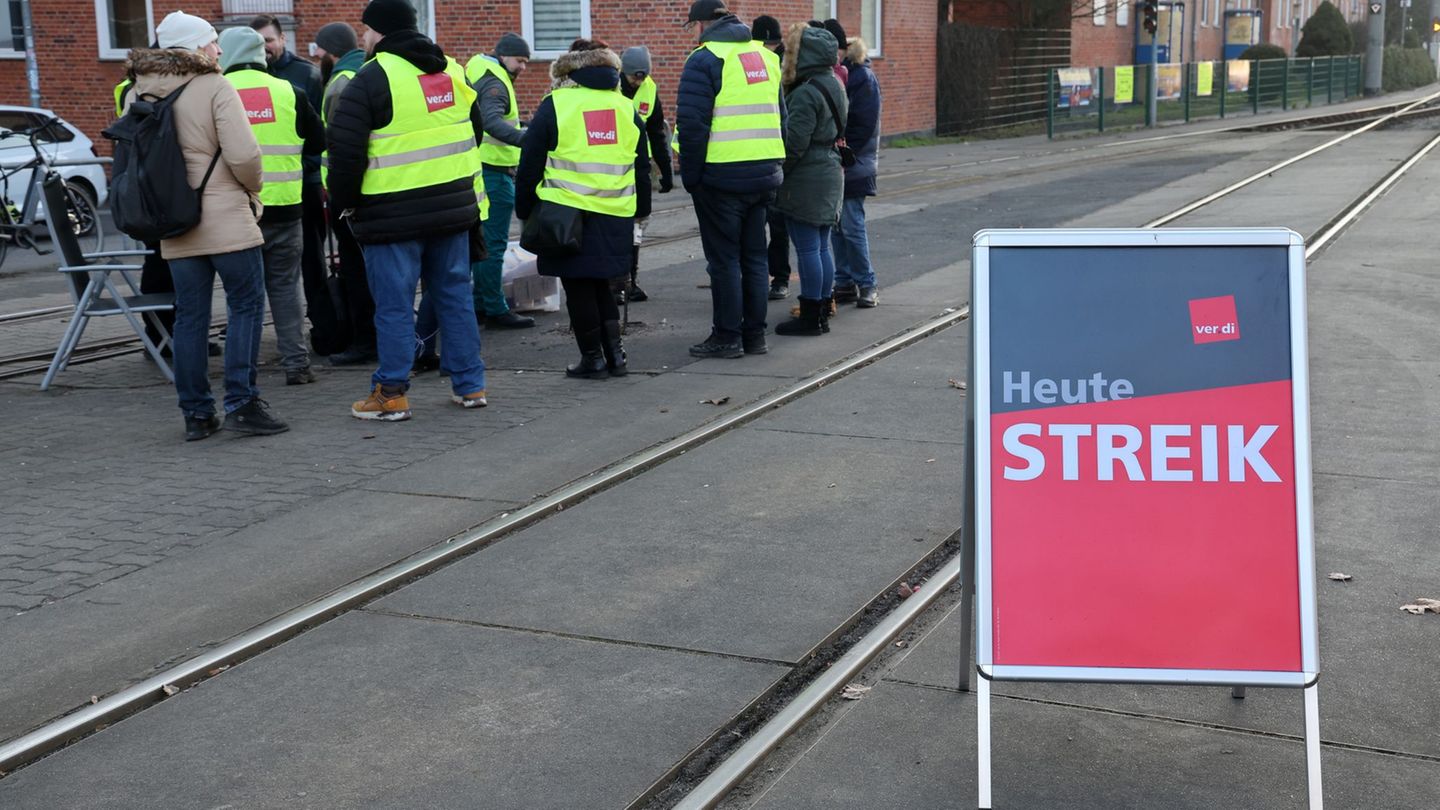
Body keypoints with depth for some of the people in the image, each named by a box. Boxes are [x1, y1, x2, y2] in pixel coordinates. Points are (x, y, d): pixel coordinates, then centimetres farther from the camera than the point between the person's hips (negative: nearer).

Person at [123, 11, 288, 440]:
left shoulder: (136, 94, 10)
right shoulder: (214, 87, -9)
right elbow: (243, 154, -16)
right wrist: (252, 188, 2)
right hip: (225, 216, -6)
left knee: (189, 316, 9)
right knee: (246, 306, 2)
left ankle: (196, 413, 12)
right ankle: (241, 403, -3)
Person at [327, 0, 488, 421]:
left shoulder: (371, 79, -11)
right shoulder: (452, 71, 11)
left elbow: (345, 150, -14)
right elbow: (473, 131, 22)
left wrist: (345, 203, 0)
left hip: (393, 213, -6)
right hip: (453, 207, 6)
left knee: (394, 304, 1)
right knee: (454, 294, 14)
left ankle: (391, 394, 7)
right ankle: (470, 385, 18)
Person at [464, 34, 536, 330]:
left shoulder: (476, 73, 17)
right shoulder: (495, 83, -14)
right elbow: (492, 122, -32)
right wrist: (527, 141, -45)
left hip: (476, 169, 10)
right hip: (493, 172, -10)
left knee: (477, 240, 16)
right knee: (493, 244, -6)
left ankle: (478, 304, 24)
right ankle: (495, 310, -2)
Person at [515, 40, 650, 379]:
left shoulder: (555, 105, -2)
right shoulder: (627, 108, 10)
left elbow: (530, 164, 0)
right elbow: (642, 168, 17)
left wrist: (525, 209, 9)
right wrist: (641, 210, 26)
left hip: (568, 214, -4)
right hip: (616, 216, 4)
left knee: (578, 288, 6)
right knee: (600, 284, 18)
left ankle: (593, 357, 9)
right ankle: (614, 351, 12)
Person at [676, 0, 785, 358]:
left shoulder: (705, 60, -9)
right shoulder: (766, 56, 14)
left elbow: (692, 124, -15)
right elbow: (780, 115, 18)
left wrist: (690, 175, -6)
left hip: (722, 177, -7)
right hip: (765, 175, 7)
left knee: (724, 258, 2)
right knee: (754, 255, 14)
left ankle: (727, 337, 6)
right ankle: (755, 334, 19)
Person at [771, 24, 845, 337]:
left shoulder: (806, 93, -18)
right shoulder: (833, 84, 11)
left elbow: (794, 143, -19)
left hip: (806, 178, -9)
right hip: (830, 171, 9)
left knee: (807, 248, -4)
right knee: (822, 247, 14)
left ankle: (810, 317, 0)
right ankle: (822, 308, 20)